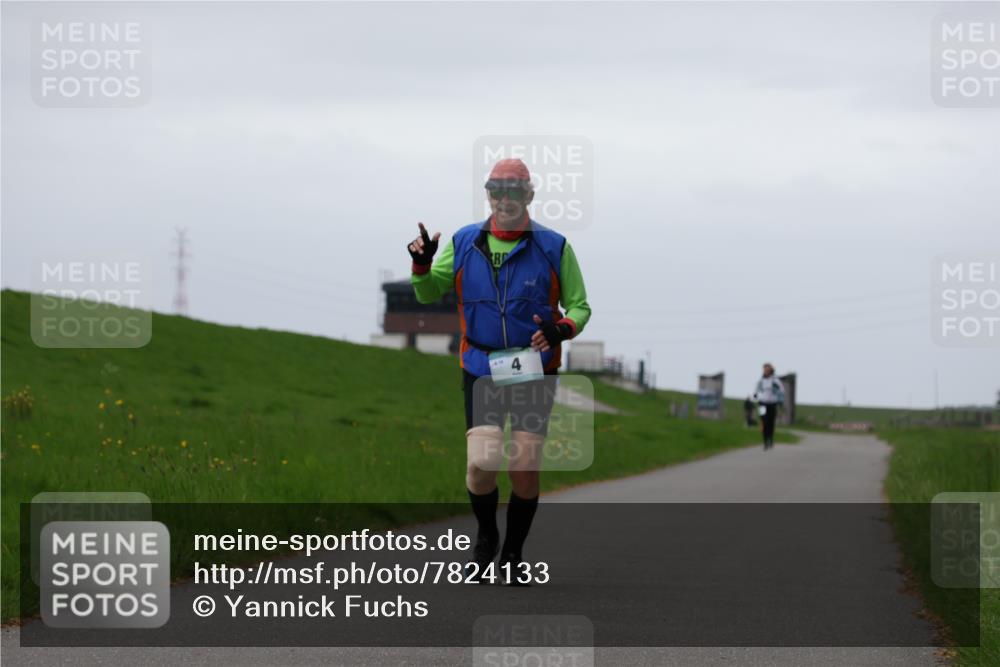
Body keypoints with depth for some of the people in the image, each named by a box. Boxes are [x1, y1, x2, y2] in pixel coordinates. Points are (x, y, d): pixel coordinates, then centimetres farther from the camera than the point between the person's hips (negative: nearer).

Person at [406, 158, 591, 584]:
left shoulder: (554, 248, -2)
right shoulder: (464, 244, 3)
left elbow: (579, 307, 4)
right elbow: (429, 294, 12)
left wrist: (561, 329, -18)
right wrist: (420, 264, -9)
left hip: (534, 371, -1)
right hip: (481, 370, 1)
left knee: (525, 470, -4)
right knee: (481, 464, -13)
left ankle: (513, 552, 18)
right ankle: (485, 537, 16)